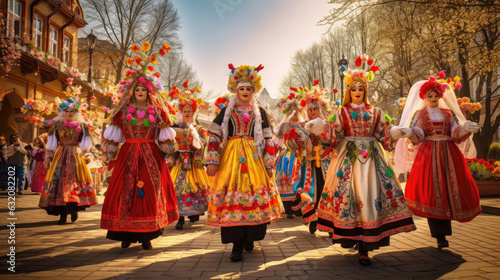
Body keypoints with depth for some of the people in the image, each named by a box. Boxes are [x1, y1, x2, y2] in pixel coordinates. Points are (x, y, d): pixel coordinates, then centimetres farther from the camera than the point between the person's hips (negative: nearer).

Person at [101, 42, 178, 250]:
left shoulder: (157, 112, 6)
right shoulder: (123, 111, 7)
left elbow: (165, 137, 6)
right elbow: (113, 136, 7)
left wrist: (166, 149, -3)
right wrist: (109, 154, 3)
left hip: (151, 157, 0)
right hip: (128, 156, 1)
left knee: (150, 192, -1)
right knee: (125, 192, -2)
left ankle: (146, 236, 8)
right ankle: (127, 235, 10)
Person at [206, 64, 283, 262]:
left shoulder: (259, 112, 13)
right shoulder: (227, 111, 11)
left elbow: (268, 140, 9)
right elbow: (214, 136, 5)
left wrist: (269, 164, 0)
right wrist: (212, 161, -5)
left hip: (254, 158, 1)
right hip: (230, 157, 0)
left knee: (255, 196, -3)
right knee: (231, 196, -7)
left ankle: (249, 239, 15)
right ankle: (237, 245, -1)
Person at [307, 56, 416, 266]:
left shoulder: (375, 112, 13)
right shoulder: (342, 112, 9)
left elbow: (384, 134, 11)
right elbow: (335, 135, 1)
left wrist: (398, 132, -6)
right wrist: (318, 128, -13)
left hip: (371, 157, 1)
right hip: (348, 157, -1)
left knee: (370, 193, -6)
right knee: (348, 192, -7)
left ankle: (364, 247, 0)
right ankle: (352, 238, 8)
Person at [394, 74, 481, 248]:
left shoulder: (449, 113, 15)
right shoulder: (419, 114, 9)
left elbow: (456, 134, 6)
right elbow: (416, 137, -4)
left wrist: (466, 128, -14)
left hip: (449, 155, 3)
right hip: (428, 155, -2)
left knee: (449, 189, -2)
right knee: (430, 191, -10)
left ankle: (444, 232, 11)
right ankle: (440, 236, -5)